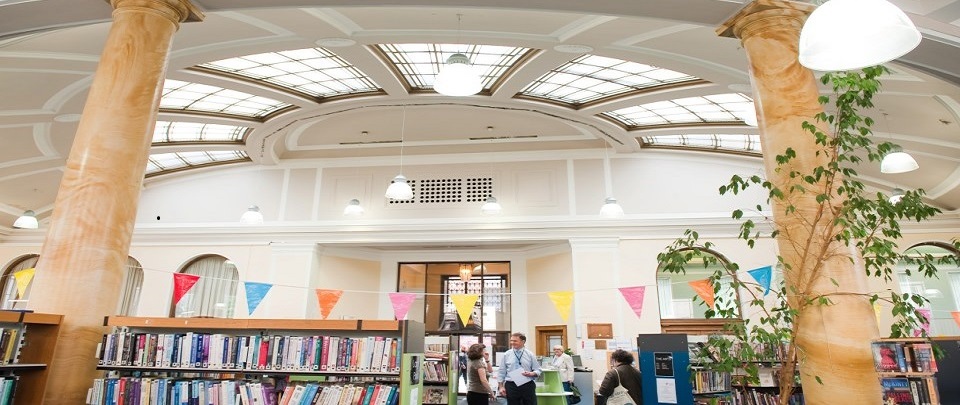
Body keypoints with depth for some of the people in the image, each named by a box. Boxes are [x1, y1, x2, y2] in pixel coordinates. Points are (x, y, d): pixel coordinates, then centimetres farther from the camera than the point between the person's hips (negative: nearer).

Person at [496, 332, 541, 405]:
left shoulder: (530, 354, 3)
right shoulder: (506, 355, 3)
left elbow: (538, 370, 6)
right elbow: (501, 372, 6)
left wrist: (531, 374, -15)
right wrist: (501, 387, -1)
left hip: (527, 386, 0)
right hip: (511, 386, 0)